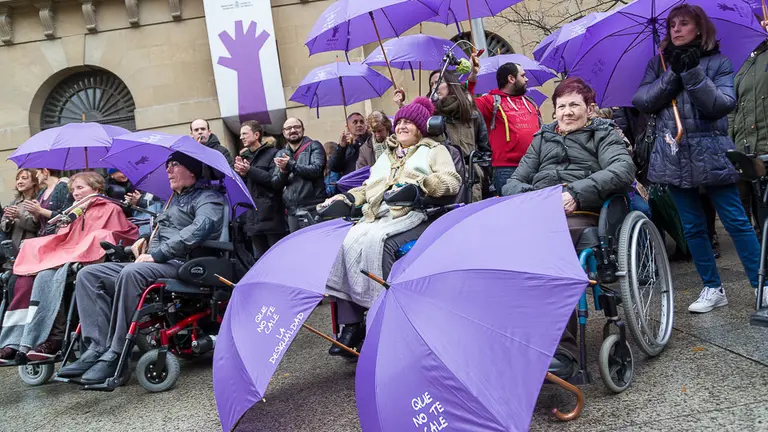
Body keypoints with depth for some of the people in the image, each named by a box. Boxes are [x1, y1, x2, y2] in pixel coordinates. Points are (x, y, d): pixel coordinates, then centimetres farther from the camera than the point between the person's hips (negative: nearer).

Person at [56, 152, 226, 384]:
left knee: (131, 273, -37)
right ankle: (97, 347, -17)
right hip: (156, 263, 10)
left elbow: (200, 228, -20)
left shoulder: (208, 198, 0)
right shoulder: (174, 200, 29)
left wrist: (157, 254, -21)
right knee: (88, 274, -4)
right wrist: (146, 243, 13)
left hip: (183, 264, -10)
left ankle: (115, 356, -30)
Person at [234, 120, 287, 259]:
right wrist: (240, 173, -4)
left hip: (271, 215, -6)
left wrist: (250, 171, -15)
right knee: (259, 258, 12)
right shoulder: (244, 157, 17)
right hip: (253, 216, 6)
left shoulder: (272, 153, -2)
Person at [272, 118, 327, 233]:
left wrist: (290, 164, -14)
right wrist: (283, 171, -9)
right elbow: (275, 184, 11)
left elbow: (316, 169, -14)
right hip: (292, 212, 4)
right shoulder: (281, 154, 16)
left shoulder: (314, 146, 3)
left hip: (314, 209, -4)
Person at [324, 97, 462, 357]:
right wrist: (346, 198, 14)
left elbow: (452, 181, 1)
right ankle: (350, 324, -27)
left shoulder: (434, 150, 17)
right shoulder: (385, 156, 34)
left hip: (413, 213, -5)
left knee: (377, 241, -35)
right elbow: (367, 188, 32)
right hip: (378, 216, 5)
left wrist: (420, 182, -15)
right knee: (348, 242, -25)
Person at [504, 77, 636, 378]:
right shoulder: (542, 139, 32)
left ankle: (562, 351, -38)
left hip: (579, 216, -3)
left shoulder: (604, 134, 20)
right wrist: (528, 195, -2)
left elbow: (623, 168, -2)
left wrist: (576, 192, -17)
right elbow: (513, 183, 24)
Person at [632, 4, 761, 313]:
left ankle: (761, 286, 10)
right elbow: (642, 101, -2)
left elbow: (723, 104, -12)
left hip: (711, 156, -3)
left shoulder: (718, 62, 2)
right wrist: (674, 74, -12)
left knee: (737, 222, -2)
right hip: (674, 157, 3)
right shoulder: (659, 64, 10)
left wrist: (693, 73, -19)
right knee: (693, 227, 8)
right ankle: (712, 289, 19)